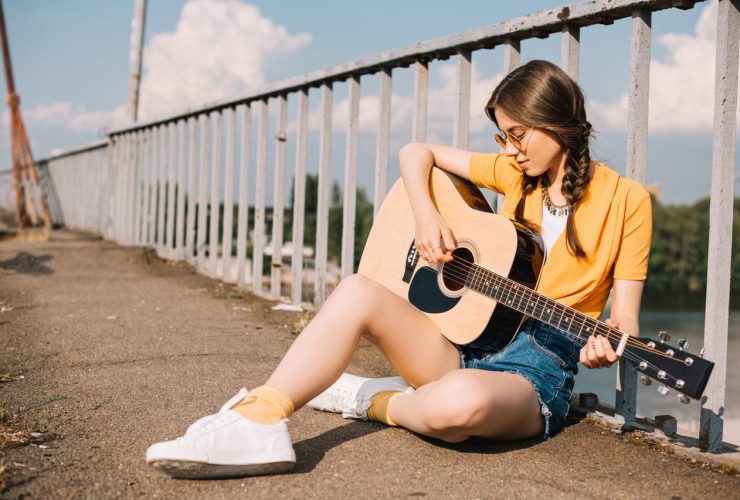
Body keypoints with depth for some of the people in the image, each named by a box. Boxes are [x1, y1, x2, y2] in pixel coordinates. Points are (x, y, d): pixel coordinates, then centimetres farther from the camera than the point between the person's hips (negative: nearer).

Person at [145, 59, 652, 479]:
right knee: (358, 292, -21)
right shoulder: (517, 173, 11)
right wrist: (426, 217, 0)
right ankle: (256, 422, -27)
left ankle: (373, 401, -6)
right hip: (468, 341, 5)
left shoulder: (625, 200, -3)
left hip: (536, 370, -5)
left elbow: (624, 319, -5)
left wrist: (605, 348, -28)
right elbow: (416, 152, 18)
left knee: (459, 402, -40)